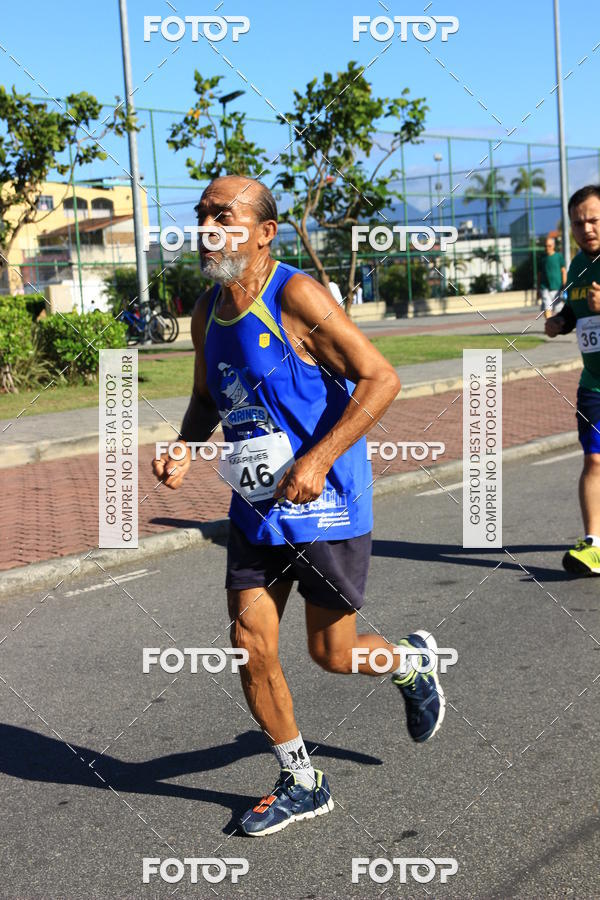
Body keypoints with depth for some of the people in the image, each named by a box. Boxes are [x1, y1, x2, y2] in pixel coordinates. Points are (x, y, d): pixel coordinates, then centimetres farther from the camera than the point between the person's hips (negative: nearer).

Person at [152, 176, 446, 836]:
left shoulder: (296, 297, -18)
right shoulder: (207, 311, 4)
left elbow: (380, 378, -19)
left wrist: (319, 459, -26)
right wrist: (184, 449, -1)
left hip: (324, 507, -6)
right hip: (255, 510, 7)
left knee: (331, 653, 4)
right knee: (250, 646, 4)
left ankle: (413, 663, 39)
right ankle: (301, 785, 24)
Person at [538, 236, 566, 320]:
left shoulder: (559, 256, 3)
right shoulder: (542, 258, 11)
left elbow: (564, 271, 2)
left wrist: (564, 286, -5)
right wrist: (538, 289, 14)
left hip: (556, 287, -2)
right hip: (545, 288, 2)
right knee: (547, 308, -11)